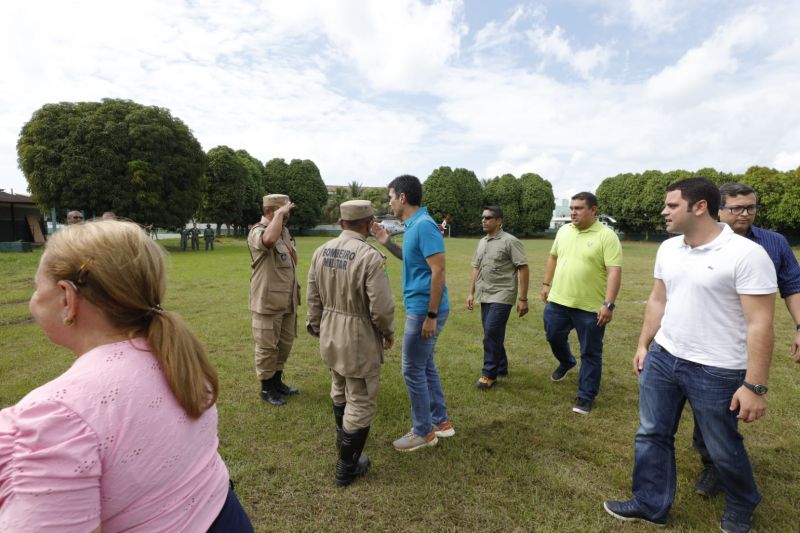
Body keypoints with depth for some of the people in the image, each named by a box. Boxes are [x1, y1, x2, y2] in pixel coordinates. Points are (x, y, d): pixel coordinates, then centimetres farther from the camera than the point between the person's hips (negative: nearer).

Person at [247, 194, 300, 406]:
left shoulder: (284, 231, 12)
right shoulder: (258, 232, -16)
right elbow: (269, 240, -42)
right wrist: (279, 213, -29)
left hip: (287, 300, 8)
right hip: (268, 301, -8)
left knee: (285, 343, 18)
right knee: (267, 347, 5)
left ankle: (277, 381, 35)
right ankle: (267, 388, 22)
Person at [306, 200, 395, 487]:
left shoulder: (322, 251, -2)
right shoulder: (371, 257, -23)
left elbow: (313, 297, 6)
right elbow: (381, 307, -22)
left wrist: (316, 327, 19)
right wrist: (389, 333, -3)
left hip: (330, 335, 8)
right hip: (359, 339, -7)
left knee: (339, 391, 29)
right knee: (361, 403, 11)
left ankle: (343, 439, 52)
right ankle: (347, 467, 25)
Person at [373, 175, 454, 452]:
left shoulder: (424, 224, -19)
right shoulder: (413, 225, 11)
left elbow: (438, 271, -23)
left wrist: (431, 315, -22)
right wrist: (388, 243, 13)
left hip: (424, 310, -10)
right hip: (420, 308, 10)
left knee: (413, 370, 2)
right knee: (425, 366, 18)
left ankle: (424, 432, 19)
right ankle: (441, 422, 33)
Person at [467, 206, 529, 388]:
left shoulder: (510, 241, -9)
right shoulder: (482, 242, 13)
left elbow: (523, 269, -12)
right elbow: (476, 268, 18)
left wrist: (523, 299, -15)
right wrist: (471, 293, 14)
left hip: (501, 296, -7)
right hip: (485, 296, 7)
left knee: (491, 333, -9)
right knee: (493, 334, 13)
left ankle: (489, 374, 3)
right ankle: (501, 368, 28)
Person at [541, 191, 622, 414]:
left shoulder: (607, 236, -12)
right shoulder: (563, 231, 6)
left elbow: (614, 271, -17)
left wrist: (609, 304, -22)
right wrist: (546, 284, 15)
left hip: (590, 307, -5)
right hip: (558, 301, 5)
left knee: (590, 353, 8)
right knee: (554, 337, 20)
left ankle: (586, 396, 23)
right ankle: (566, 362, 50)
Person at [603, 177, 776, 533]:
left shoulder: (746, 254, -17)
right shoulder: (668, 248, 3)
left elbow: (759, 324, -17)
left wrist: (754, 386, -18)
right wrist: (643, 345, 13)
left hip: (716, 371, -5)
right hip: (662, 358, 6)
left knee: (724, 450, 16)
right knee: (651, 434, 13)